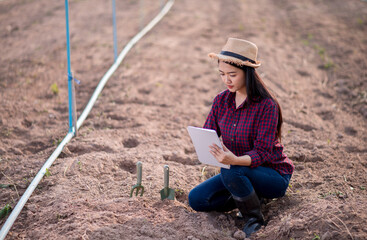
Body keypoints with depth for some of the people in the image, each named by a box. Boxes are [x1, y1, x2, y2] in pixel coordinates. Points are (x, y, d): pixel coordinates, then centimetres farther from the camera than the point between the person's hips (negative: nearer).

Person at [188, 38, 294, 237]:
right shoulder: (221, 101, -2)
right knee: (196, 199, -10)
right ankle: (252, 195, 4)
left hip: (274, 176, -6)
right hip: (241, 174, 6)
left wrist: (235, 160, -45)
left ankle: (254, 220, -11)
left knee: (230, 172, -35)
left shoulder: (266, 106, -21)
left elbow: (262, 153, -25)